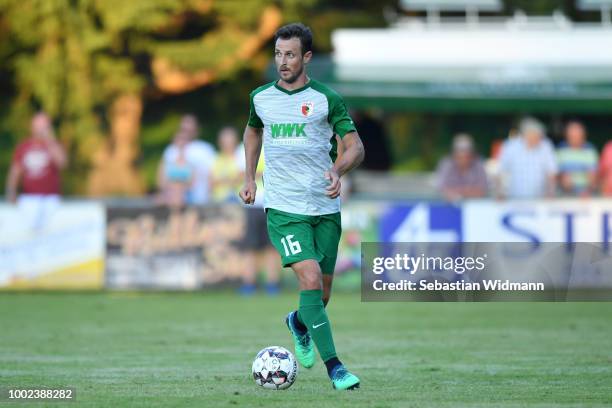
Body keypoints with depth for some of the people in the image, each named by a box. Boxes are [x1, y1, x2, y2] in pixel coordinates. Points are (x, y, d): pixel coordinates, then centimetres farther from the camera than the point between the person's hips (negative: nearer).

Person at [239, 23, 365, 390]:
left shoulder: (326, 99, -3)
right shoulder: (260, 98, 5)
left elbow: (356, 147, -4)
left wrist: (338, 171, -24)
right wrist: (250, 177, 20)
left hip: (326, 208, 1)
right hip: (284, 208, -1)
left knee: (323, 293, 10)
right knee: (310, 280, -19)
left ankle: (299, 323, 46)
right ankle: (334, 366, -15)